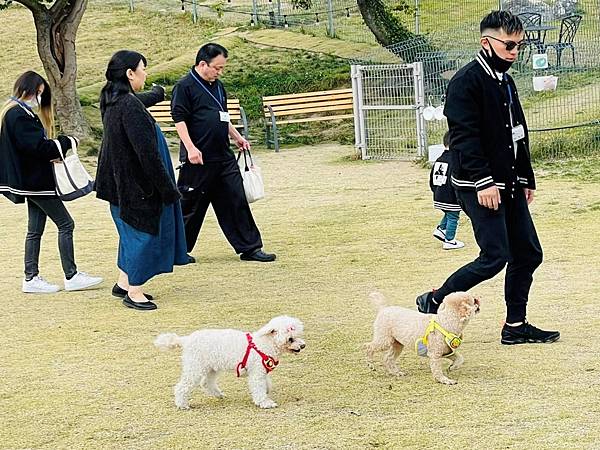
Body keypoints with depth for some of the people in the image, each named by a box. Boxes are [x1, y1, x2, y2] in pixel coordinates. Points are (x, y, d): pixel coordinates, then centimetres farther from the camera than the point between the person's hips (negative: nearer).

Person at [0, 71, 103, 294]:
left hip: (31, 181, 10)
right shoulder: (20, 115, -18)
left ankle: (31, 278, 15)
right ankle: (71, 276, 0)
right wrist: (66, 142, -12)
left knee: (35, 229, 12)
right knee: (65, 224, -4)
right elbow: (38, 146, -23)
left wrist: (52, 153, 1)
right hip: (36, 181, -10)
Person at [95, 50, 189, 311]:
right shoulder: (130, 106, -24)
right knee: (143, 233, 1)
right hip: (136, 184, -10)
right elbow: (147, 152, -26)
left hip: (121, 182, 10)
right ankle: (134, 293, 9)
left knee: (132, 231, 21)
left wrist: (158, 93, 54)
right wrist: (168, 188, -20)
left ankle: (123, 284, 30)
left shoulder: (113, 101, 6)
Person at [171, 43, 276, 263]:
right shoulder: (185, 86, -8)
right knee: (190, 204, 1)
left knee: (236, 201, 5)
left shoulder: (217, 86, 16)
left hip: (224, 157, 7)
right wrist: (191, 148, -21)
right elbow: (179, 119, -14)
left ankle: (249, 248, 9)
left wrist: (236, 137, 21)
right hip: (199, 159, -7)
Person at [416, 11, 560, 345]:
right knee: (496, 257, -11)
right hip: (480, 187, -9)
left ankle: (516, 326, 18)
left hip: (509, 184, 9)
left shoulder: (506, 82, 15)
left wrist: (527, 178, 21)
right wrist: (483, 181, -24)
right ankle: (434, 302, 4)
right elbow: (464, 136, -20)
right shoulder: (467, 81, -13)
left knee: (528, 253, 8)